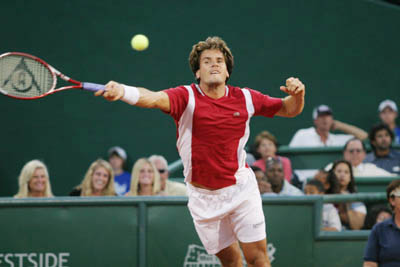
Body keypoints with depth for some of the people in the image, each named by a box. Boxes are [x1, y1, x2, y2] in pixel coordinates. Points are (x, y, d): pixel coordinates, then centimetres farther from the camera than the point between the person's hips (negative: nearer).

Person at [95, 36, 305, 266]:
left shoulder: (244, 98, -2)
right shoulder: (187, 97, -11)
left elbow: (289, 110, 10)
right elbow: (153, 98, -32)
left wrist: (297, 94, -13)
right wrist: (123, 91, -53)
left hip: (240, 188, 1)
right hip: (203, 194, -1)